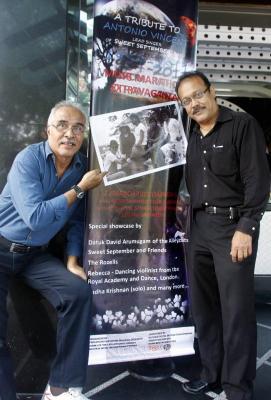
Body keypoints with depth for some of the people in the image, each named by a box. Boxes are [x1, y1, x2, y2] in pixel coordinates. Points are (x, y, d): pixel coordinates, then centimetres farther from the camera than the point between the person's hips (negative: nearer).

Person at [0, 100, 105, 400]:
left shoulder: (82, 167, -3)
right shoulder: (28, 159, -19)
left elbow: (76, 221, 3)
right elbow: (35, 218, -28)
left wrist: (72, 262, -6)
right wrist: (80, 189, -22)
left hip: (35, 253, 4)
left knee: (78, 290, -14)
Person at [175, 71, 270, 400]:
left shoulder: (243, 125, -4)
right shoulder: (193, 138, 16)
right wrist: (190, 222, 6)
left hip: (233, 225, -6)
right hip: (199, 227, 7)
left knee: (236, 309, 0)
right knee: (202, 305, 11)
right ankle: (212, 373, 28)